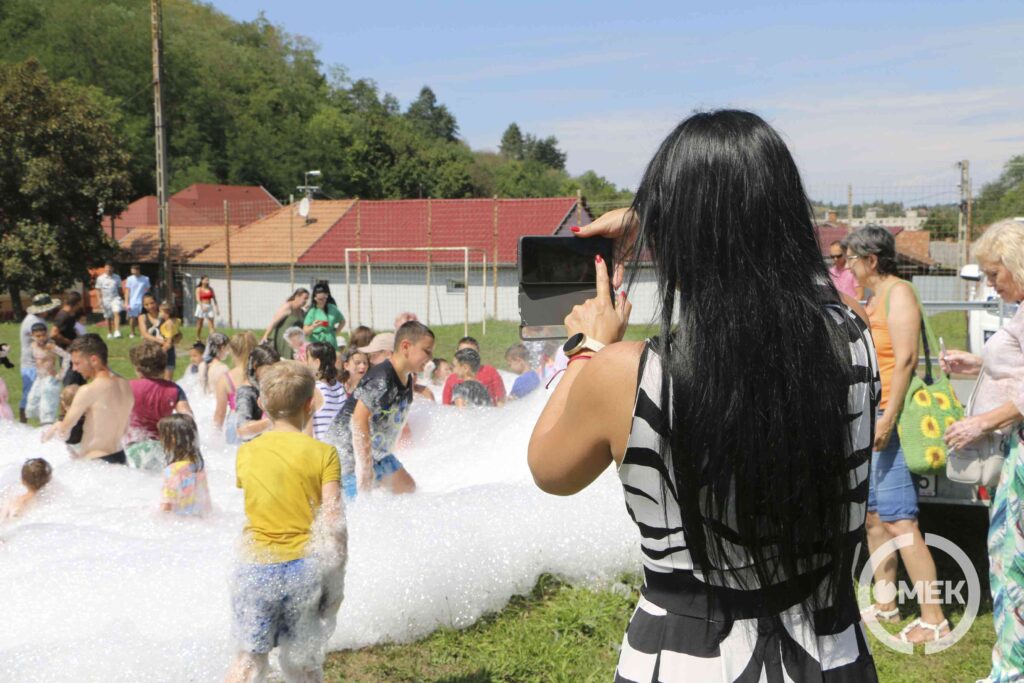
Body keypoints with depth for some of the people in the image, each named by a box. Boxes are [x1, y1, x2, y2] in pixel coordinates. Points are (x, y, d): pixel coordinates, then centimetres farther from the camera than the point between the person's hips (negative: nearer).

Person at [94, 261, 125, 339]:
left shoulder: (117, 277, 4)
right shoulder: (100, 278, 1)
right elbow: (98, 290, 3)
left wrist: (121, 298, 8)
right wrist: (99, 300, -6)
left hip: (115, 298, -1)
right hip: (105, 300, 1)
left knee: (116, 313, -21)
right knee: (108, 317, 7)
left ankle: (117, 332, -28)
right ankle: (109, 333, 19)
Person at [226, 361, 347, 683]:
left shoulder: (246, 453, 1)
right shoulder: (322, 453, -6)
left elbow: (251, 510, 12)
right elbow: (333, 522, -8)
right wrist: (336, 581, -1)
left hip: (257, 568, 1)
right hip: (304, 568, -1)